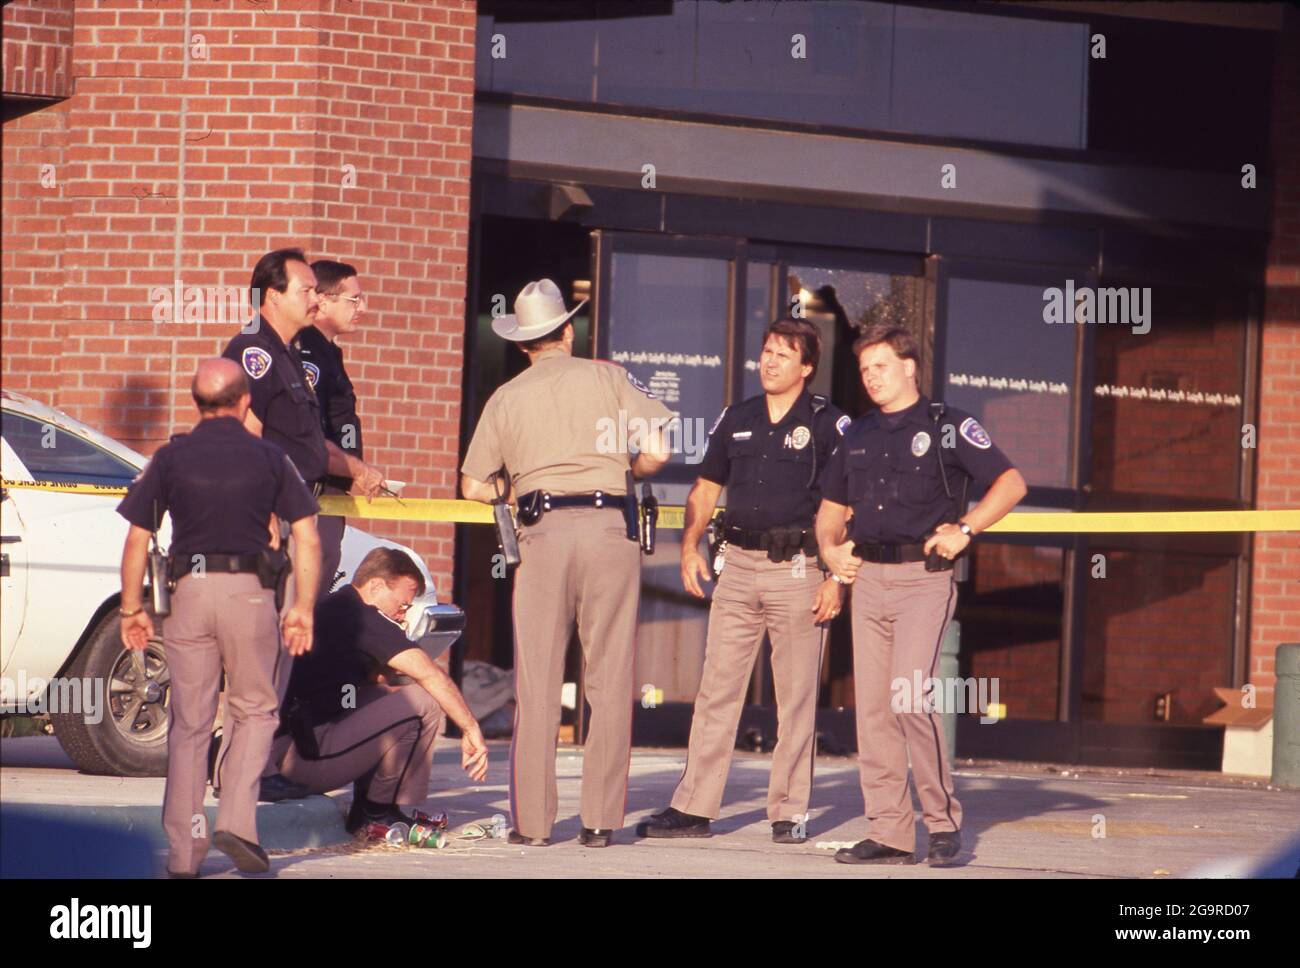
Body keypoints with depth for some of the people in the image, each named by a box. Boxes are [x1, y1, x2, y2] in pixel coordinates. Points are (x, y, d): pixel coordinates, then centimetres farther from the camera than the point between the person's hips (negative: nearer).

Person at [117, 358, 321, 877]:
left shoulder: (171, 457, 3)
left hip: (189, 592, 1)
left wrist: (132, 609, 11)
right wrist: (303, 607, 7)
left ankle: (184, 850, 8)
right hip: (250, 592, -1)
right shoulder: (269, 458, 3)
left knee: (189, 723, 8)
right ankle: (236, 822, -3)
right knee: (255, 711, 15)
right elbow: (307, 539, 0)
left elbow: (137, 539, 2)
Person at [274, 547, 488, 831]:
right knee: (425, 702, -10)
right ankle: (378, 809, 2)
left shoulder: (332, 609, 21)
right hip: (311, 758, -10)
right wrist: (472, 730, -7)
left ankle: (365, 808, 19)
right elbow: (430, 674, -13)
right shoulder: (360, 617, -8)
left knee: (389, 697, 26)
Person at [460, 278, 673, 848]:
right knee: (610, 682, 3)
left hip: (543, 531, 1)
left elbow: (473, 487, 10)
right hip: (610, 528, -1)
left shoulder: (506, 398, 11)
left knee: (536, 684, 4)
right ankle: (600, 818, 2)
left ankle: (532, 820, 2)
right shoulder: (608, 378, 7)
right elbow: (656, 453, 0)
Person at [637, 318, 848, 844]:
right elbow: (705, 489, 20)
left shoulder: (828, 424, -2)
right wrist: (690, 546, 4)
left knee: (796, 697, 0)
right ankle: (693, 808, 3)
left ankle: (789, 811, 7)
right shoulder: (736, 420, 13)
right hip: (738, 564, 4)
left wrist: (838, 577, -12)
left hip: (798, 568, -4)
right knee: (716, 689, 2)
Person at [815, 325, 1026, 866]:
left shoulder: (947, 426, 0)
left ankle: (944, 821, -6)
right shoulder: (858, 436, 17)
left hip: (924, 578, -6)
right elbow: (831, 507, 27)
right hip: (868, 578, 6)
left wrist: (965, 529, -14)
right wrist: (830, 549, 7)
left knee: (909, 697, -18)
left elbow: (1011, 483, -4)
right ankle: (888, 835, 5)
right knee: (872, 708, 2)